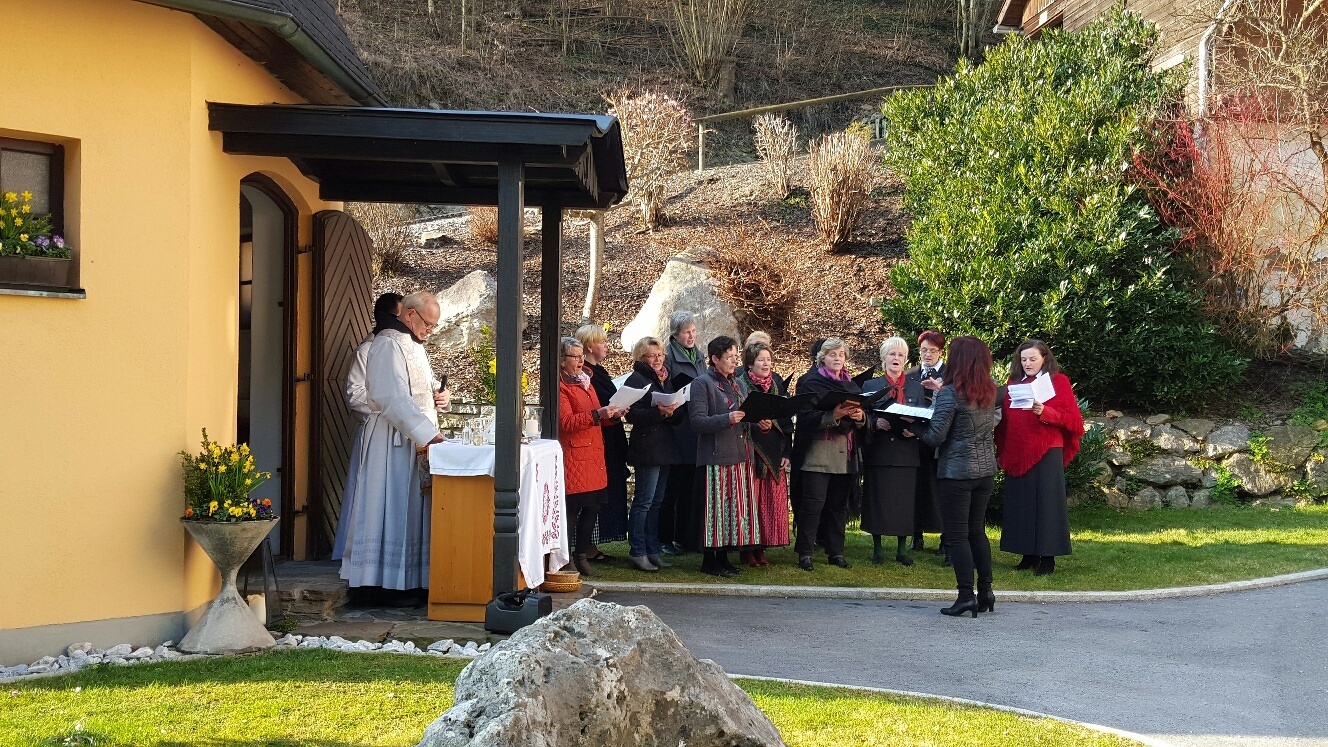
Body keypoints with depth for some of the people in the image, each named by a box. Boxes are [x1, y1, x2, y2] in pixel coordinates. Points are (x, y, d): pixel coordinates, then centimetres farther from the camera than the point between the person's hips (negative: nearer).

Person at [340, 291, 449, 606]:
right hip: (392, 440, -10)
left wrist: (434, 395, 9)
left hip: (415, 439, 10)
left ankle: (408, 582, 11)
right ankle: (386, 586, -6)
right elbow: (393, 398, -23)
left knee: (411, 509, 8)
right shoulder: (388, 345, -12)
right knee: (392, 508, -8)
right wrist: (427, 433, -27)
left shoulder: (413, 345, 19)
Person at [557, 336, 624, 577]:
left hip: (594, 456, 9)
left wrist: (612, 414, 8)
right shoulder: (560, 386, -8)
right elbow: (566, 422, -18)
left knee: (592, 508, 7)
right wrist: (598, 414, -25)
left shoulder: (585, 382, 22)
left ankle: (581, 556, 16)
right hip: (574, 456, -9)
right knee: (571, 510, -8)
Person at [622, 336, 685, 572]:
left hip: (665, 449, 8)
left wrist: (674, 411, -4)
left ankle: (652, 550, 16)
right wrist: (658, 412, -26)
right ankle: (638, 552, -3)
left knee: (657, 501, 11)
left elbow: (677, 416, 19)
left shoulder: (664, 380, 18)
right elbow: (632, 415, -15)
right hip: (646, 448, -8)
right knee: (644, 502, -7)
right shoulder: (636, 380, -6)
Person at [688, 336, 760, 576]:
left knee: (735, 507, 8)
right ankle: (709, 560, 2)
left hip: (739, 456, 7)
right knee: (714, 509, -5)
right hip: (715, 456, -7)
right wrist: (727, 420, -24)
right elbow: (697, 421, -14)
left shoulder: (739, 384, 19)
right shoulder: (702, 384, -5)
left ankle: (723, 556, 16)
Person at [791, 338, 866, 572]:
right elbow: (807, 417, -12)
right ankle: (804, 553, -4)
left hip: (845, 453, 6)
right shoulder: (811, 383, -1)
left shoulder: (852, 385, 16)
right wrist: (833, 416, -25)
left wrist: (860, 416, -9)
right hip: (817, 452, -5)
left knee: (839, 504, 9)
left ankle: (836, 552, 15)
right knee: (813, 502, -8)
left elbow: (863, 417, 13)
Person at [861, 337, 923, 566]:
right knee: (878, 500, -1)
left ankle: (902, 548, 9)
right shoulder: (870, 386, 9)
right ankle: (877, 547, 7)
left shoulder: (916, 388, 12)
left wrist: (915, 430, -12)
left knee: (905, 500, 1)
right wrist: (876, 423, -16)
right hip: (878, 452, -1)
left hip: (907, 453, 1)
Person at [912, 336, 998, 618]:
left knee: (956, 535, 0)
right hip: (986, 468, 7)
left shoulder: (950, 393, -17)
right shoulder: (991, 391, 3)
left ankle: (966, 595, -3)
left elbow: (935, 436, -16)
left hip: (957, 470, -7)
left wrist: (915, 424, 3)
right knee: (977, 530, 16)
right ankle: (986, 590, 15)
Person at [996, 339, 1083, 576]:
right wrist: (1003, 450, 2)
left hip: (1047, 452, -5)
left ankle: (1047, 558, -1)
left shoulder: (1058, 381, 1)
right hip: (1017, 455, 5)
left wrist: (1045, 412, -19)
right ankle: (1029, 555, 10)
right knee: (1021, 502, 4)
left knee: (1046, 503, -5)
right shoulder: (1014, 383, 14)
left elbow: (1072, 419, -5)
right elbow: (1005, 419, 16)